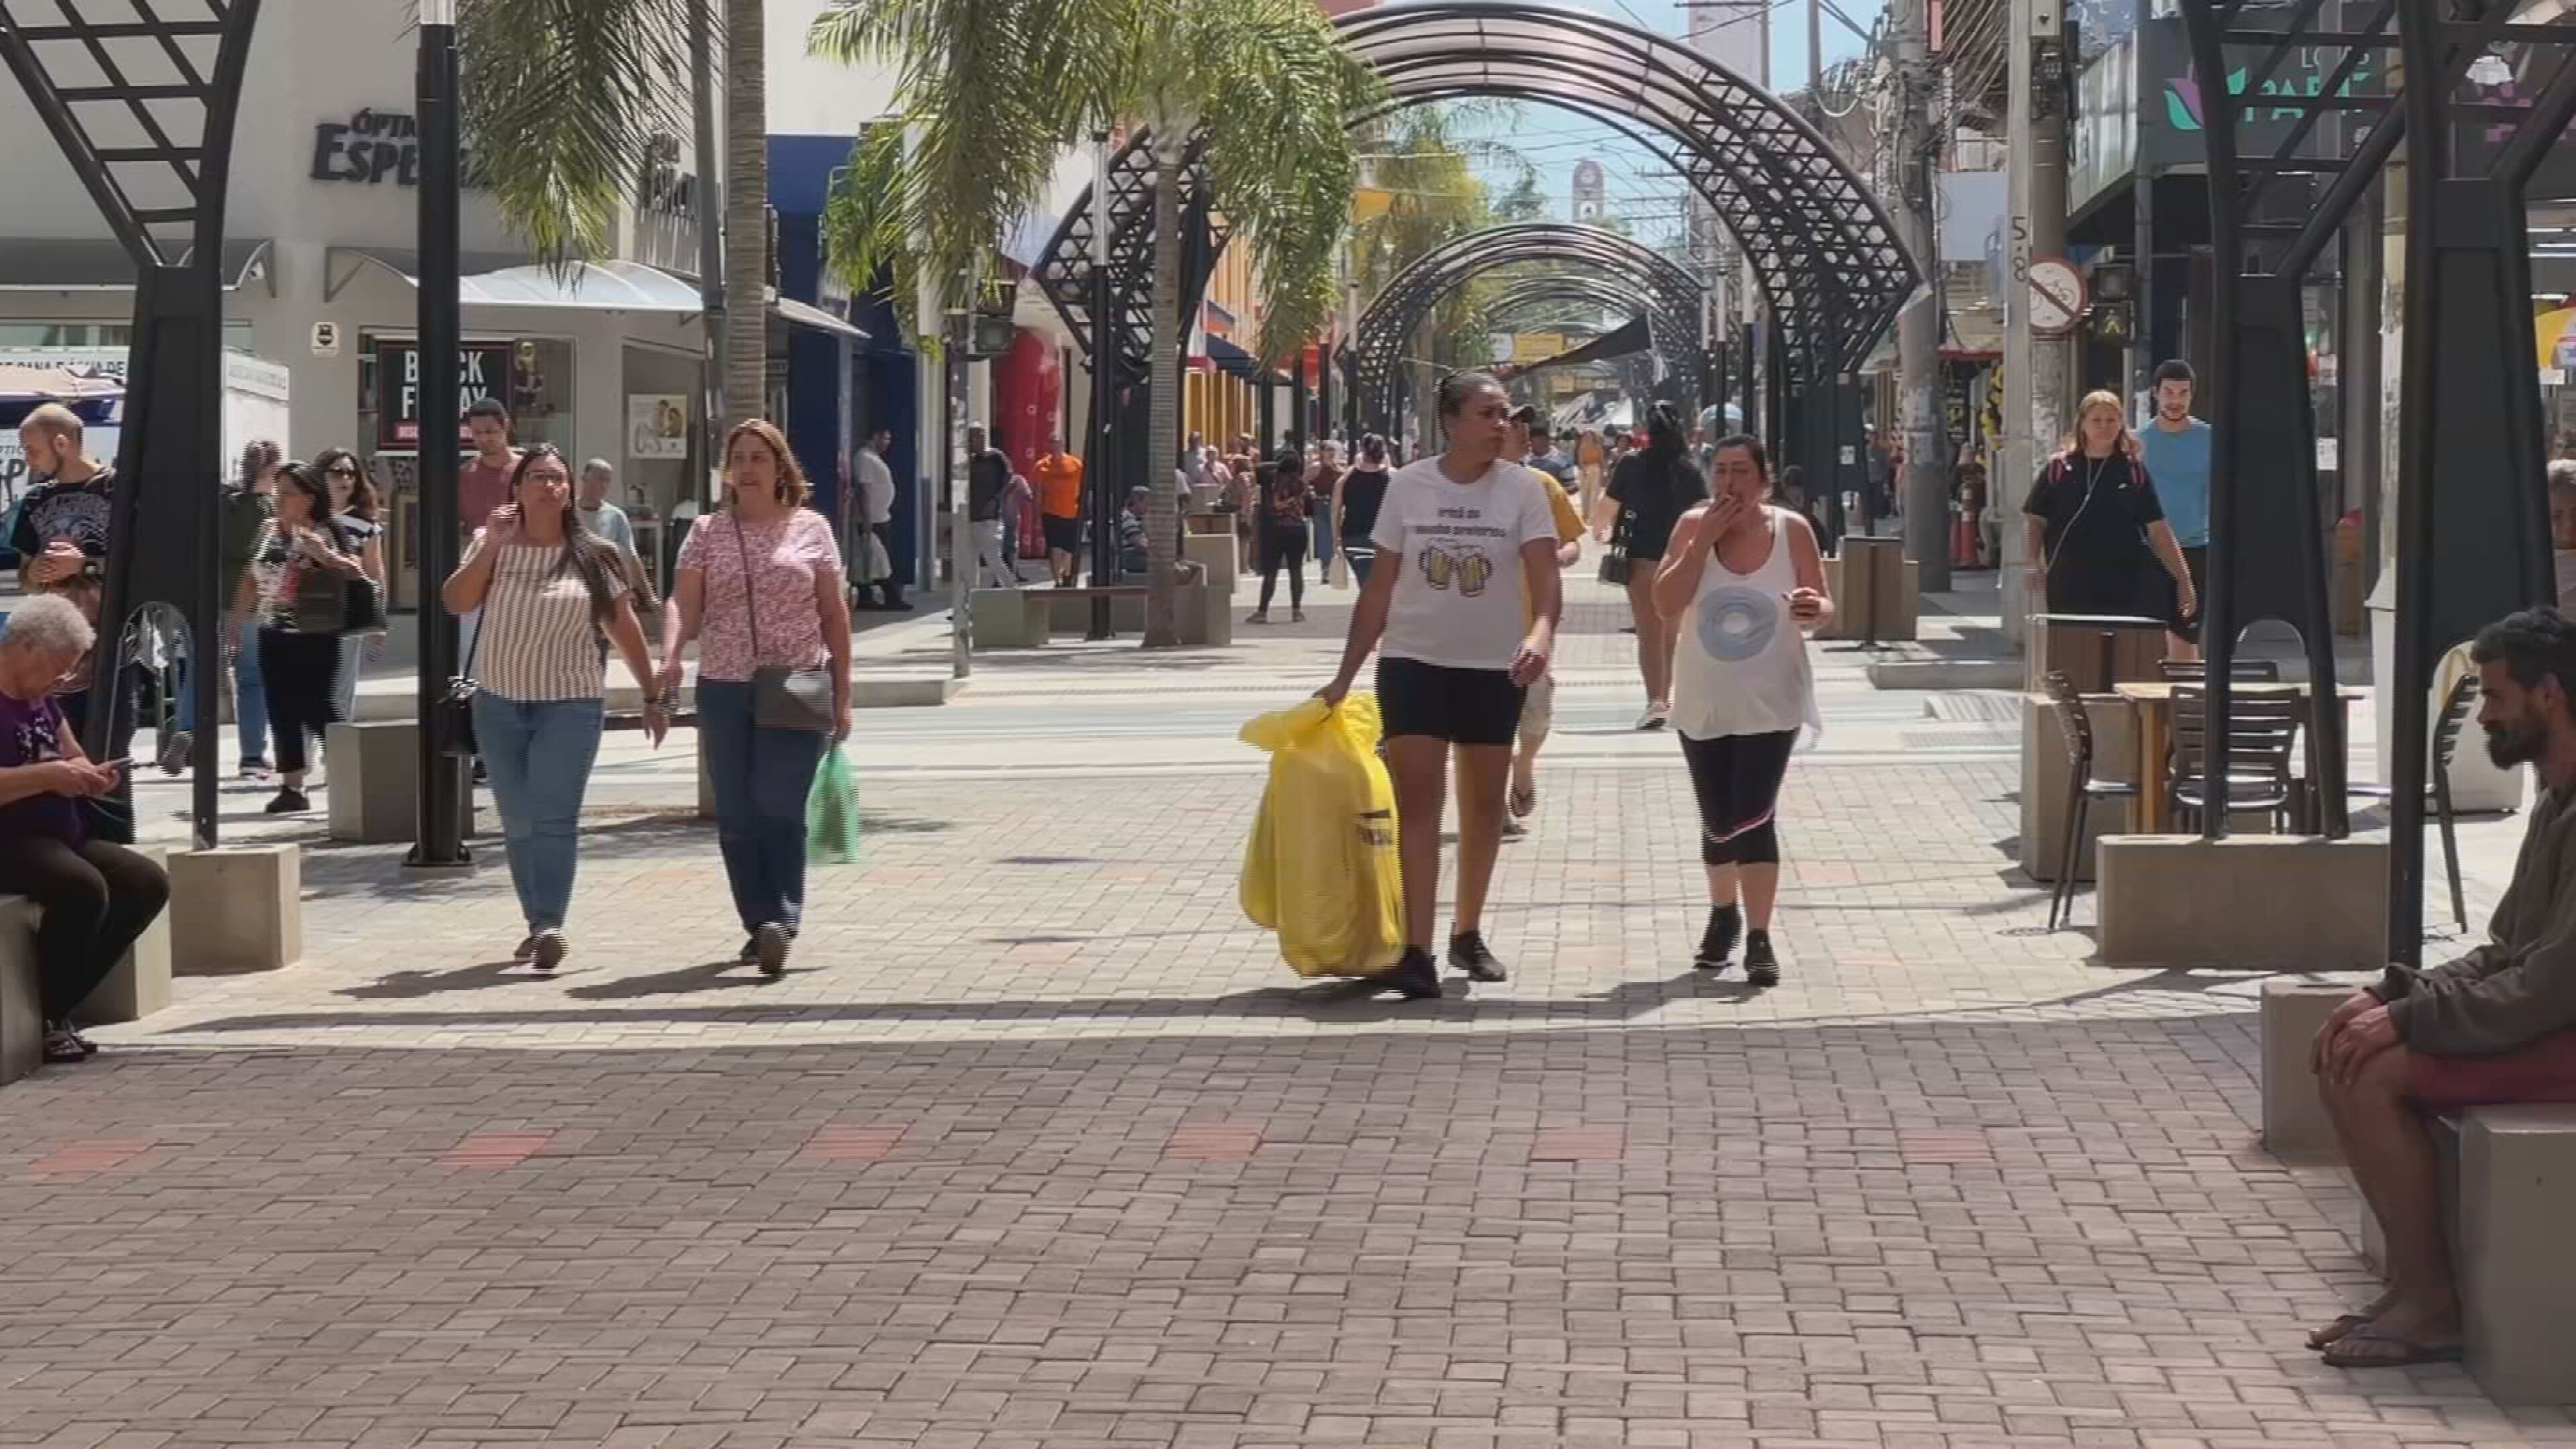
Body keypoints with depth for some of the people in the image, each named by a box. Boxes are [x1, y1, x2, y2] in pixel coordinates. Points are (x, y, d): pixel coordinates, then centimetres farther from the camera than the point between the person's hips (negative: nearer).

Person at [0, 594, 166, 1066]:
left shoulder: (42, 701, 16)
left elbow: (74, 760, 25)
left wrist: (91, 777, 2)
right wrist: (48, 775, -26)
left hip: (62, 836, 10)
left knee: (149, 883, -3)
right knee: (84, 888, -34)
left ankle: (58, 1005, -3)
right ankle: (46, 1019, -17)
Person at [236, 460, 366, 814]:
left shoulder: (324, 535, -9)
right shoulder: (268, 530, 9)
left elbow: (356, 573, -16)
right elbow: (251, 580, 17)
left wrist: (324, 555, -29)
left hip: (314, 638, -6)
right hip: (273, 636, 6)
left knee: (319, 711, -6)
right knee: (283, 713, 6)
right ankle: (292, 788, 11)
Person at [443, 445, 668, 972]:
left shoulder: (594, 555, 1)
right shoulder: (492, 546, 4)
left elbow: (624, 627, 6)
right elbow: (456, 602, -10)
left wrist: (652, 696, 7)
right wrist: (491, 545, -17)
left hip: (570, 704, -3)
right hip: (499, 702, 3)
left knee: (554, 815, -16)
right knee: (517, 821, 8)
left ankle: (550, 924, -22)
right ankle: (539, 925, 18)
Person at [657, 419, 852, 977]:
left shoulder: (810, 529, 5)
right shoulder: (707, 533, 8)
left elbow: (834, 614, 7)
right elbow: (685, 606, 1)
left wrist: (842, 695, 4)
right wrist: (671, 653, -20)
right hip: (724, 689, 3)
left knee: (779, 808, -13)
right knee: (736, 817, 5)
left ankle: (781, 919, -16)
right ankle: (760, 923, 15)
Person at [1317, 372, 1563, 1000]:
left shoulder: (1522, 487, -7)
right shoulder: (1408, 484, -3)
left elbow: (1545, 576, -17)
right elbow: (1380, 587, 3)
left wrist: (1541, 633, -39)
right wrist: (1345, 674, 3)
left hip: (1494, 666, 1)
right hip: (1413, 661, 0)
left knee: (1483, 802, 12)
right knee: (1417, 800, -9)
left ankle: (1468, 934, 28)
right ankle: (1415, 951, -12)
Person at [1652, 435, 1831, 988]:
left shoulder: (1791, 530, -7)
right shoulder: (1693, 525, -6)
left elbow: (1822, 606, -2)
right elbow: (1666, 605, -13)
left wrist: (1815, 609, -26)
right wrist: (1703, 541, -20)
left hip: (1770, 701, -2)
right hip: (1703, 701, 2)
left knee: (1754, 817, -12)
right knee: (1717, 820, 12)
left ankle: (1759, 939, -10)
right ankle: (1723, 912, 36)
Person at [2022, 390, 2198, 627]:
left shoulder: (2134, 472, 6)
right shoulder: (2058, 469, 6)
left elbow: (2157, 530, 7)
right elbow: (2034, 521, 8)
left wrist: (2183, 579, 3)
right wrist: (2035, 565, -8)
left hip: (2125, 589, 0)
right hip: (2069, 590, 0)